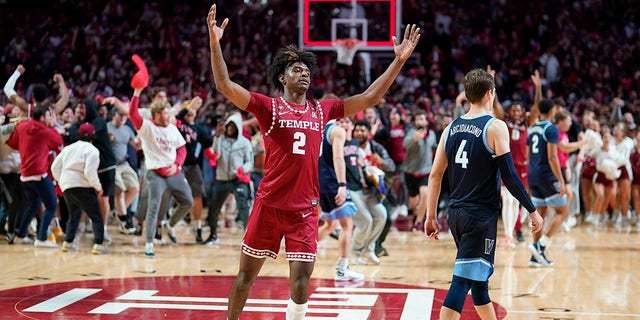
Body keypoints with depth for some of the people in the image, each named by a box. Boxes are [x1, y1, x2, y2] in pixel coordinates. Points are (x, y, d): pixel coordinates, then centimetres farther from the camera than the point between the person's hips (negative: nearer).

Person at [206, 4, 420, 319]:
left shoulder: (322, 110, 8)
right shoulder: (268, 107, -2)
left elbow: (369, 97, 10)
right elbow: (225, 85, -13)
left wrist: (399, 60, 5)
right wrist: (215, 44, -25)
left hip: (304, 209, 2)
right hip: (268, 205, -2)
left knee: (300, 283, -4)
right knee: (246, 275, 8)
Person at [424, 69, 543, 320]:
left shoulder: (451, 128, 8)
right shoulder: (495, 127, -10)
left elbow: (435, 175, 8)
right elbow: (509, 176, -13)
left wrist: (431, 217, 14)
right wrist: (533, 211, -4)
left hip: (457, 214, 7)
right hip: (482, 216, -7)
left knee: (479, 278, 20)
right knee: (462, 280, -9)